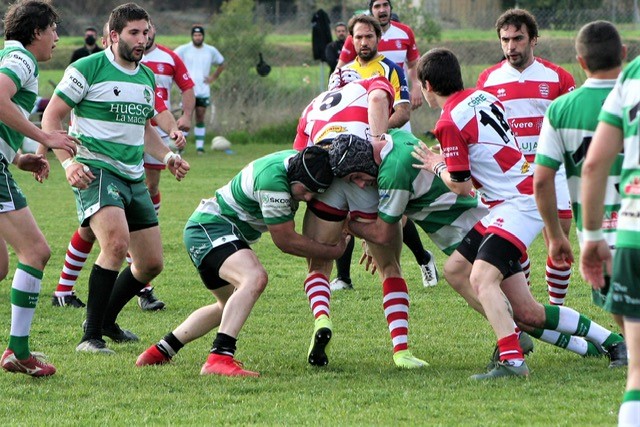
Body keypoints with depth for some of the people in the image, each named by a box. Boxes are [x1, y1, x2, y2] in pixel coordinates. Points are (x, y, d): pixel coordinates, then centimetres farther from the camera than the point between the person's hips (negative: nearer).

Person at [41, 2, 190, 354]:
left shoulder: (147, 77, 15)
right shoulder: (87, 69, -7)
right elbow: (51, 117, -6)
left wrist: (167, 156, 14)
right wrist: (67, 162, -19)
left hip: (133, 177, 8)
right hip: (95, 171, -8)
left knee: (151, 263, 7)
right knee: (117, 242, -29)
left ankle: (106, 320, 31)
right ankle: (90, 336, -22)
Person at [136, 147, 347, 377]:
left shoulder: (300, 161, -4)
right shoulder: (273, 180, -30)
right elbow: (285, 241, -20)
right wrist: (333, 251, -9)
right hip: (210, 228, -11)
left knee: (229, 306, 25)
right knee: (255, 278, -34)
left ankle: (160, 351, 33)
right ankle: (219, 358, -43)